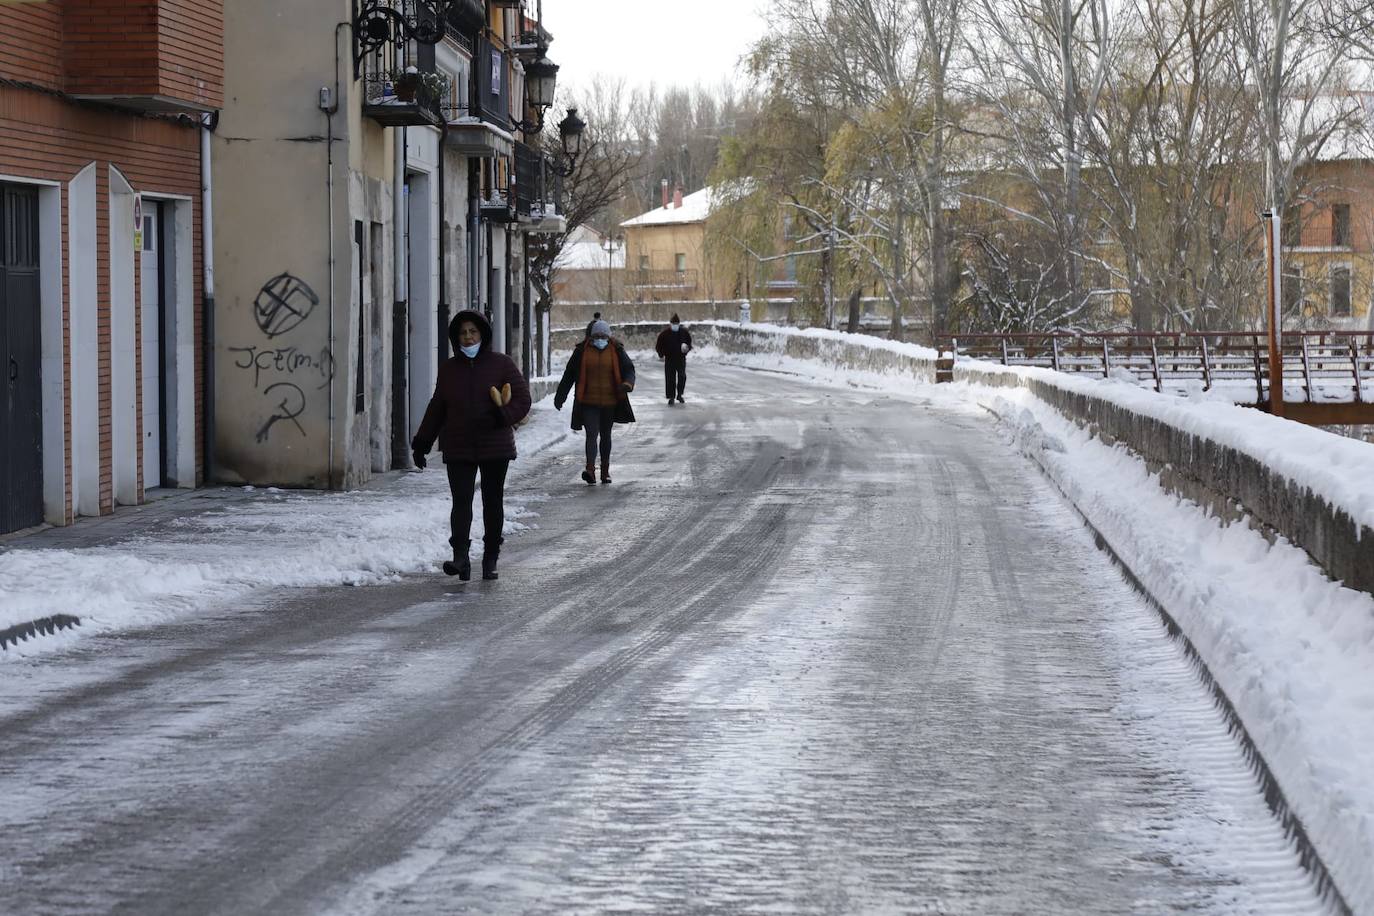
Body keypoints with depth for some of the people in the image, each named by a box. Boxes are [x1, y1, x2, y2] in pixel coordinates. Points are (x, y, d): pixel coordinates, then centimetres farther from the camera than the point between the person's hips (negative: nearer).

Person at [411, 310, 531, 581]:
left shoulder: (501, 364, 0)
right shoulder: (449, 368, 9)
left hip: (495, 446, -1)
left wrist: (501, 416, -20)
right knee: (461, 502, -11)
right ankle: (460, 557, -21)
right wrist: (422, 443, 13)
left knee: (493, 503, 7)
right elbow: (437, 408, 16)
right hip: (458, 449, 1)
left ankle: (491, 559, 16)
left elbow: (522, 399, -2)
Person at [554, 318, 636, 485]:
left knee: (605, 435, 13)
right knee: (592, 434, -14)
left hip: (609, 402, 2)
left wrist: (627, 383, -20)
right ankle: (590, 469, -24)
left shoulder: (616, 351, 3)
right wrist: (560, 396, 7)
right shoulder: (582, 351, 1)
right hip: (588, 402, -2)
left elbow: (629, 369, 3)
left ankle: (605, 471, 22)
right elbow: (569, 374, 7)